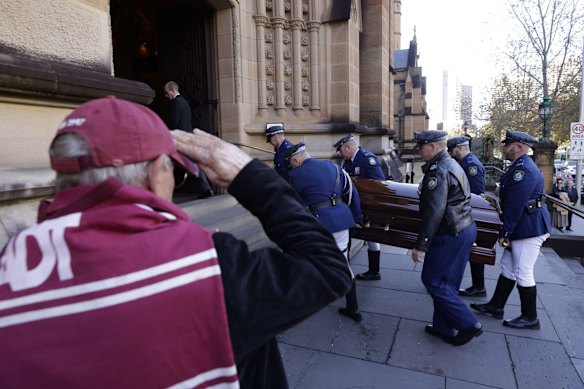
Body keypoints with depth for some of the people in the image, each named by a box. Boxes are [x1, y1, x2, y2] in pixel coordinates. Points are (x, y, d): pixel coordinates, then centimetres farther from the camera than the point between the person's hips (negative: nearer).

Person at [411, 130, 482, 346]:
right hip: (466, 229, 10)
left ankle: (468, 324, 8)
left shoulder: (438, 171, -18)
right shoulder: (452, 164, 14)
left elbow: (434, 213, -24)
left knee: (432, 280, 2)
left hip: (451, 235, -10)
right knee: (447, 282, 16)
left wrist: (421, 246, -21)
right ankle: (444, 328, 27)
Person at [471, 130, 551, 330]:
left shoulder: (523, 169, -21)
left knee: (522, 273, 1)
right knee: (508, 267, 16)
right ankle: (496, 306, 28)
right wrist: (507, 231, 18)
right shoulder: (521, 166, 13)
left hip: (529, 229, -11)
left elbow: (514, 206, -23)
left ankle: (530, 318, 16)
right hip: (524, 228, 11)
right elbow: (510, 200, 16)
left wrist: (505, 233, -17)